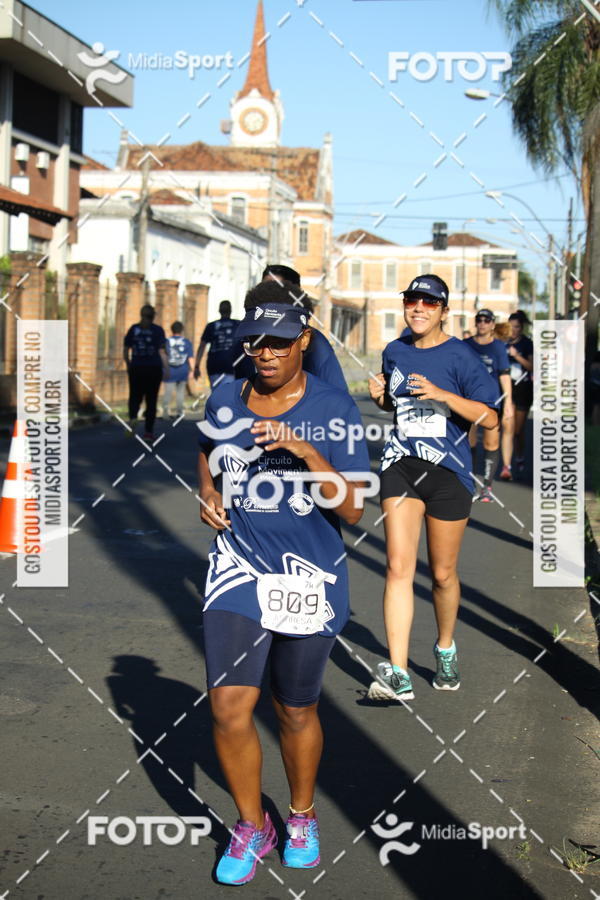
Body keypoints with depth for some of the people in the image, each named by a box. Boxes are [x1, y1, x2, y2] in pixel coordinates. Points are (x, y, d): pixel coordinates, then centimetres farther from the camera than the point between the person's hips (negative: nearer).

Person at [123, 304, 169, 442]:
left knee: (135, 396, 10)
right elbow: (161, 351, -8)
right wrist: (166, 369, -5)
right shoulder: (157, 330, -1)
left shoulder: (134, 329, 5)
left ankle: (132, 417, -21)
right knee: (151, 400, 7)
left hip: (136, 368, 1)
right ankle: (148, 431, 7)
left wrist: (128, 366, 18)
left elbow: (126, 350, 5)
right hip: (154, 368, -1)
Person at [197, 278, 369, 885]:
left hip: (310, 580, -2)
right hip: (238, 569, 2)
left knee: (296, 713, 12)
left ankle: (302, 815, 39)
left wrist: (306, 452, -26)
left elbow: (353, 510, -14)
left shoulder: (334, 408, -9)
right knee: (229, 707, -7)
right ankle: (251, 826, 17)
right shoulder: (224, 400, 2)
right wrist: (207, 491, 6)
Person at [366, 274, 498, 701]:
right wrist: (381, 395, 4)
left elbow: (489, 417, -12)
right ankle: (398, 675, -13)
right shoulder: (395, 352, 9)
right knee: (398, 568, -10)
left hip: (448, 471, -3)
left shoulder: (459, 356, -7)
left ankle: (446, 650, 36)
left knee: (443, 573, 9)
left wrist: (442, 394, -23)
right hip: (401, 464, 3)